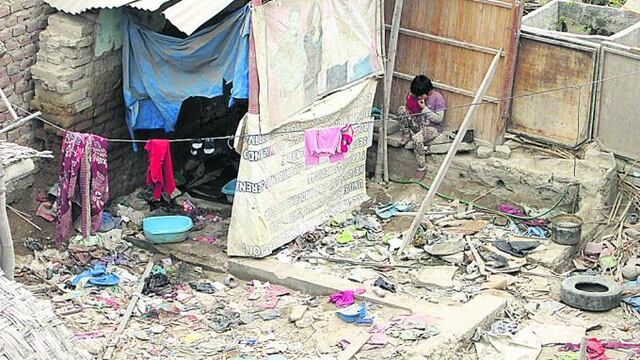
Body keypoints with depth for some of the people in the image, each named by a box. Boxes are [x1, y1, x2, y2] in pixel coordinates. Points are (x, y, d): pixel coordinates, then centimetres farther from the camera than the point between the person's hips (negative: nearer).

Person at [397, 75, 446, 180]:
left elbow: (439, 119, -20)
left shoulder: (438, 98, -19)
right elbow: (414, 111, 15)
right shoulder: (419, 96, 0)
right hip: (419, 124, 7)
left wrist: (424, 108, -24)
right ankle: (407, 135, 0)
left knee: (417, 138, -38)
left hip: (433, 128, -7)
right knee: (402, 109, -12)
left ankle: (422, 167, -23)